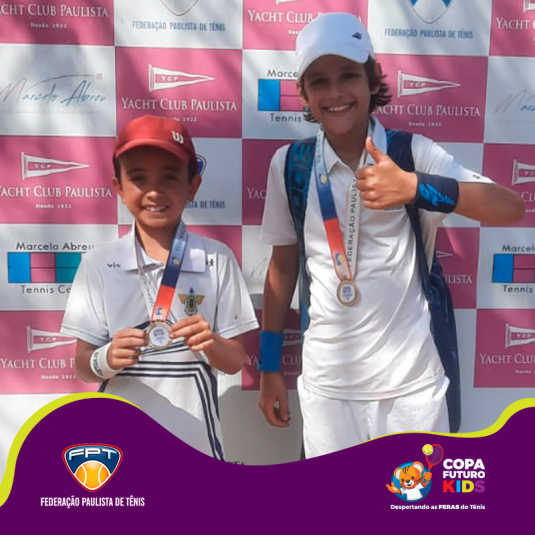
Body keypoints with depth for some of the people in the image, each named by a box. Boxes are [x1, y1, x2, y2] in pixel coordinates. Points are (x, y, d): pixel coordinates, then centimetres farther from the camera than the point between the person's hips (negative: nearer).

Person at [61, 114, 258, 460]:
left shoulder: (217, 260, -7)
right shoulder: (98, 265, -5)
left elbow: (235, 361, -3)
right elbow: (83, 364, -2)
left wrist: (211, 344, -23)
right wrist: (107, 359, -22)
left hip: (194, 440, 0)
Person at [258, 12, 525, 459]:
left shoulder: (412, 152, -6)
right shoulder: (289, 165, -2)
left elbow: (512, 209, -16)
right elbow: (283, 267, 6)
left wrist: (414, 187, -31)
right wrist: (269, 366, 9)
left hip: (411, 380, 0)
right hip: (327, 383, 1)